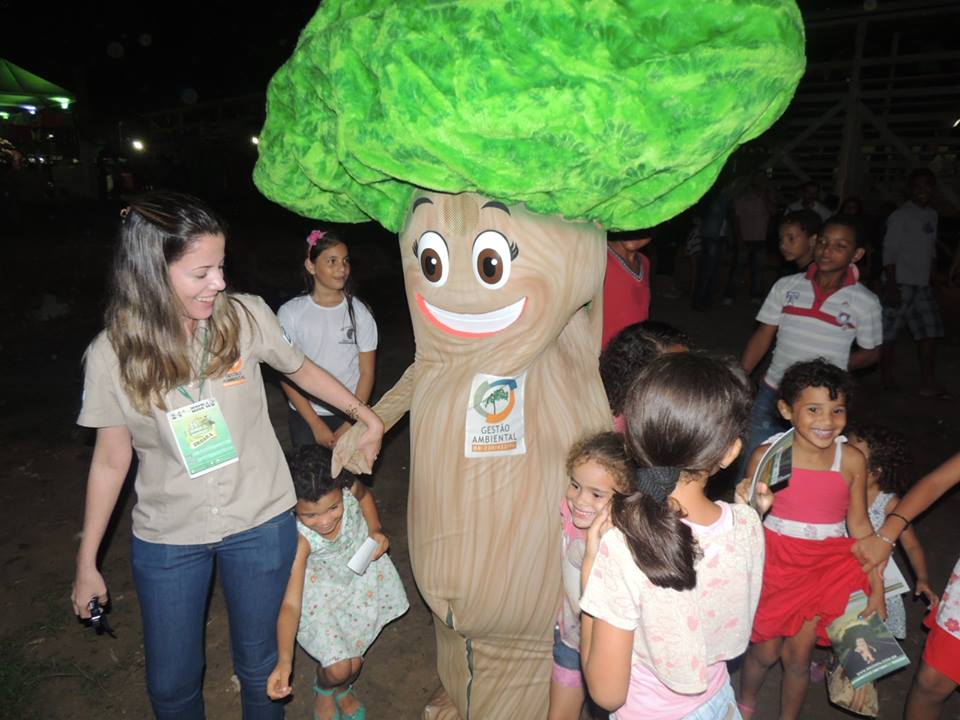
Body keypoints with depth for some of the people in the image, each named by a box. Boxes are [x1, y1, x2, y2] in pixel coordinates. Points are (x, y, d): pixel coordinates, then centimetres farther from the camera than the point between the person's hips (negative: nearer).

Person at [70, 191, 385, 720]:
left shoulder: (245, 317, -14)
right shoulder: (112, 354, -12)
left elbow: (299, 369, 5)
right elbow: (110, 462, -1)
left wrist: (364, 414, 4)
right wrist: (86, 563, 6)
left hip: (260, 522, 0)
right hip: (167, 538, 1)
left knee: (260, 666, 15)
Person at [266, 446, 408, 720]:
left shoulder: (348, 488, -29)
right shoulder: (300, 539, -37)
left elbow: (365, 495, -2)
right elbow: (291, 604, -37)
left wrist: (376, 530, -15)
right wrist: (284, 661, -46)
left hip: (360, 575, 3)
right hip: (320, 594, -3)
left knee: (353, 662, 10)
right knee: (338, 669, -9)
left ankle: (343, 691, 48)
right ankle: (324, 691, 30)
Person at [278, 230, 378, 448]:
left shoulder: (359, 312, -5)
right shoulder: (290, 313, -7)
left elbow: (367, 372, -3)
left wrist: (349, 426, -8)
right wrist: (316, 425, -9)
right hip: (305, 415, 0)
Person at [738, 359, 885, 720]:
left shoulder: (852, 460, -9)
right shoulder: (767, 455, -15)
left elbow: (859, 524, 0)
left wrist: (877, 589, 3)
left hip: (827, 566, 1)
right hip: (775, 562, -1)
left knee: (797, 655, 10)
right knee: (765, 651, 13)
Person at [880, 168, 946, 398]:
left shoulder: (932, 215, 14)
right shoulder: (901, 215, -8)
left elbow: (931, 250, 19)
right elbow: (890, 251, -12)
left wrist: (930, 279, 14)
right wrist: (891, 287, -17)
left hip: (922, 284, 7)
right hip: (901, 283, -7)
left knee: (930, 331, 3)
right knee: (890, 330, 0)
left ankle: (928, 383, 5)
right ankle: (887, 374, 17)